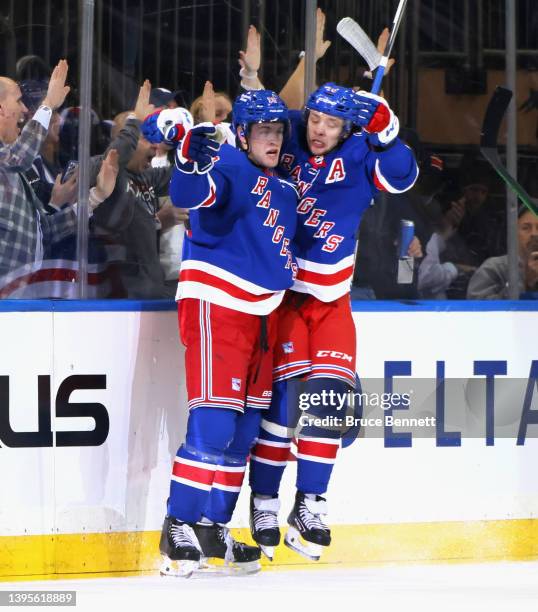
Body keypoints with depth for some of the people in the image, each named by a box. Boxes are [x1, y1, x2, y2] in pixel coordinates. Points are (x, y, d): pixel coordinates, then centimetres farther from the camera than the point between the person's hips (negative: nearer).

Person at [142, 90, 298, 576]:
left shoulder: (281, 190, 17)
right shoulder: (227, 167, -10)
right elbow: (189, 194, -32)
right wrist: (191, 157, -49)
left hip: (261, 312, 9)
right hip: (215, 306, -9)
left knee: (245, 428, 9)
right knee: (213, 421, -15)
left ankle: (212, 527, 16)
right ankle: (179, 527, -10)